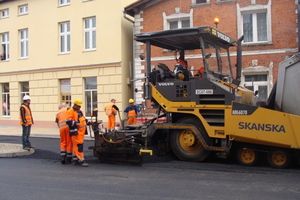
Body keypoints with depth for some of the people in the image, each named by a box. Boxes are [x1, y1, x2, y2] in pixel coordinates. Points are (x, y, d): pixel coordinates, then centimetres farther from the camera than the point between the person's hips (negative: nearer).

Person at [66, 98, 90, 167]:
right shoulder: (70, 111, -9)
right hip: (75, 132, -9)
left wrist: (89, 123, 18)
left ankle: (75, 160, 21)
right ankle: (81, 160, -9)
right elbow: (68, 121, -17)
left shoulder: (80, 111, 20)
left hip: (81, 131, 9)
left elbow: (84, 119, 30)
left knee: (76, 146, 14)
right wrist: (75, 123, -24)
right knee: (78, 146, -10)